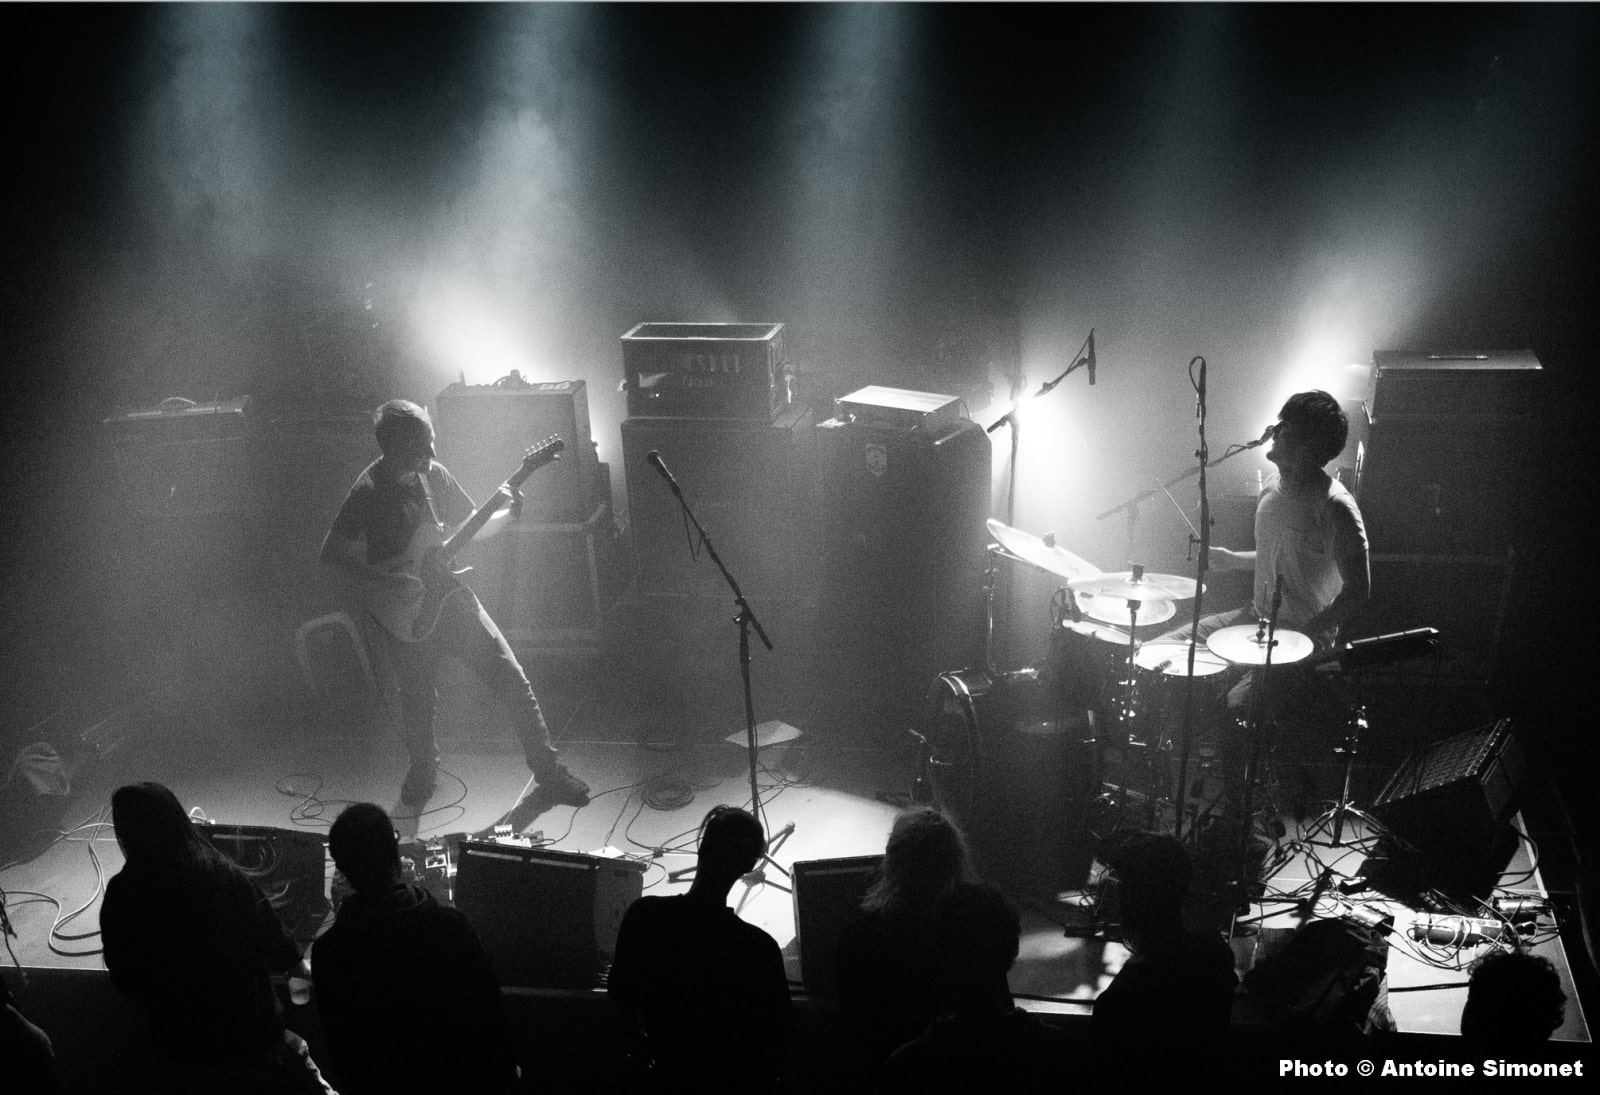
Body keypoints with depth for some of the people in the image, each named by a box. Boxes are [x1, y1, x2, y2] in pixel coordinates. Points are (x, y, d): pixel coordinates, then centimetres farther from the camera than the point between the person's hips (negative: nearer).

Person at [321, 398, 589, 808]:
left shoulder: (433, 474, 0)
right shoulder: (369, 493, -16)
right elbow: (332, 551, -14)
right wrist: (388, 585, -20)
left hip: (451, 598, 4)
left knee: (512, 681, -2)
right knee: (418, 702, 9)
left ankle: (549, 772, 10)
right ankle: (422, 773, 40)